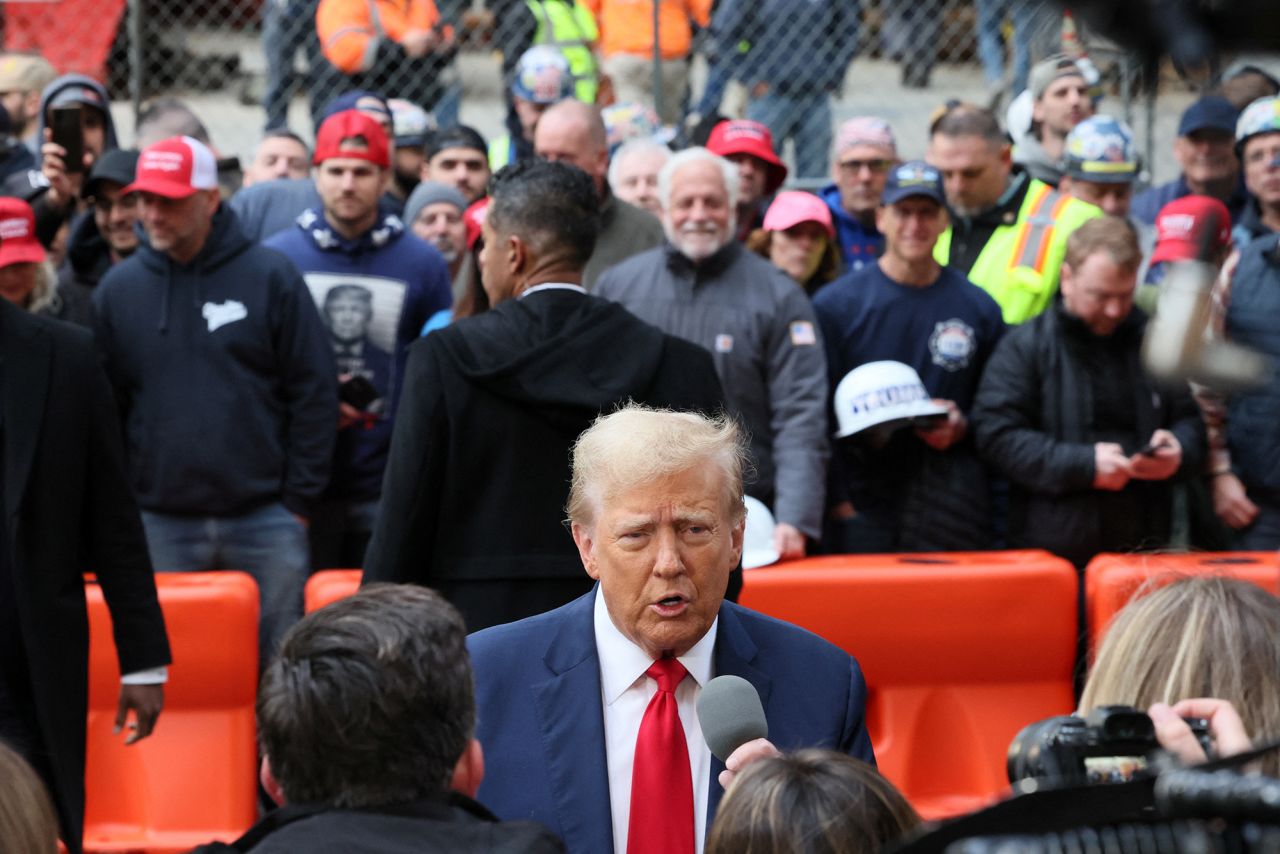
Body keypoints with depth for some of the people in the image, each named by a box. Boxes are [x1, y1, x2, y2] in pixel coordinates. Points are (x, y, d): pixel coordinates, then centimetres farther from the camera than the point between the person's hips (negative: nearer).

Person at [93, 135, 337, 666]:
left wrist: (300, 501, -4)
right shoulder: (118, 289, 6)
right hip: (159, 526, 2)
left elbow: (314, 392, -1)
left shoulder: (271, 277, -1)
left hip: (264, 521, -2)